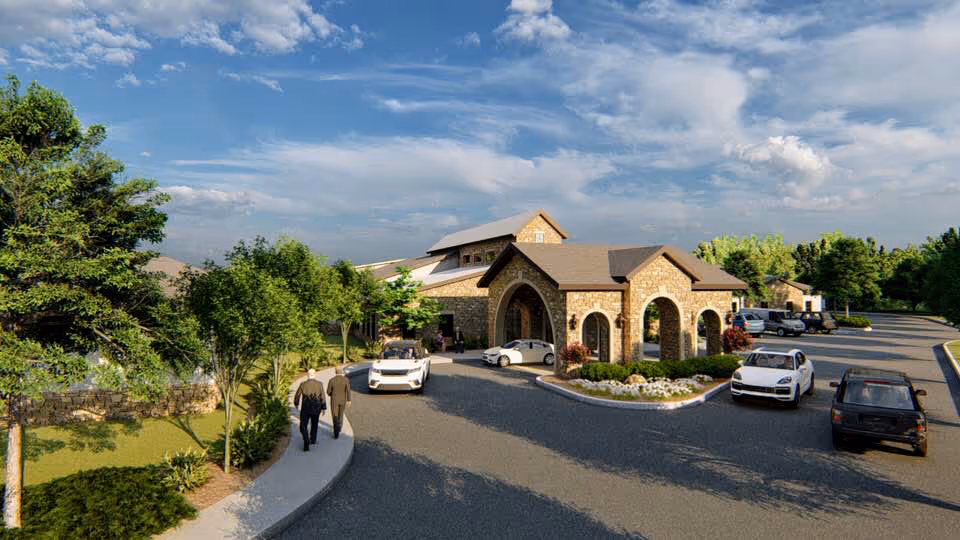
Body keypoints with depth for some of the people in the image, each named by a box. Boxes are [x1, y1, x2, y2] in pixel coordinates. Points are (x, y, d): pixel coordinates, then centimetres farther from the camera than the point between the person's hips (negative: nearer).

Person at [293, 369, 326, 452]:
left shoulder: (303, 384, -10)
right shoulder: (319, 384, -9)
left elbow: (297, 395, 1)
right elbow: (323, 397, -10)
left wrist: (296, 403, 21)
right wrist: (323, 408, -1)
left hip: (305, 409, -2)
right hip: (316, 409, 2)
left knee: (303, 427, 4)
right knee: (314, 423, 26)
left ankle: (306, 441, -18)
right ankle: (313, 440, 40)